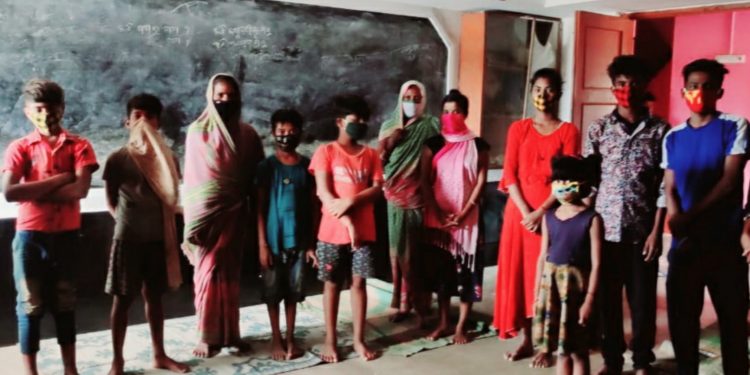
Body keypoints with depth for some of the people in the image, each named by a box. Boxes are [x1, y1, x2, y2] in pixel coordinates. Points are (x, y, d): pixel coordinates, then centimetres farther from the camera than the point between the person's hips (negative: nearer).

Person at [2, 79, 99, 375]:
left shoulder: (78, 145, 0)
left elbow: (80, 189, -14)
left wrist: (33, 192, -13)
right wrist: (59, 179, -15)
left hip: (66, 235, 1)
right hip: (30, 236, -1)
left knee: (65, 303, 13)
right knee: (30, 305, 6)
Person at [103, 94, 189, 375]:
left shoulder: (167, 158, 4)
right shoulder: (117, 159, -6)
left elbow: (171, 196, 8)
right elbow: (111, 202, 2)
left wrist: (159, 223, -4)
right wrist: (129, 221, 0)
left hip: (158, 237, 4)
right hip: (128, 239, -3)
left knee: (154, 296, 14)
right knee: (123, 298, 4)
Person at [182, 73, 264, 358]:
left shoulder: (247, 134, 6)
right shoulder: (197, 131, 0)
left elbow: (256, 178, 7)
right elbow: (191, 177, -1)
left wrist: (254, 216, 2)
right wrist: (192, 220, -5)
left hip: (235, 213, 2)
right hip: (207, 211, -2)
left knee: (230, 274, 9)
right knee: (207, 273, 1)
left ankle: (231, 333, 18)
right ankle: (207, 337, 10)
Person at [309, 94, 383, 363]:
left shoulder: (370, 155, 9)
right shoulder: (326, 152, -2)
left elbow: (377, 189, -1)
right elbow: (324, 194, -9)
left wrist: (350, 202, -17)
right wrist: (347, 221, -15)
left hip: (364, 230, 3)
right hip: (333, 231, -3)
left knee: (359, 282, 7)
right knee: (332, 283, 6)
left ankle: (359, 339, 18)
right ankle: (330, 340, 17)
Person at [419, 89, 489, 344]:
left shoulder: (478, 145, 0)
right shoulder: (433, 144, 4)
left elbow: (481, 182, -4)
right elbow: (425, 182, 1)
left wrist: (462, 214, -12)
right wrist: (438, 213, -9)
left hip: (468, 218, -2)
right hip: (438, 217, 2)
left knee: (466, 270, 1)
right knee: (440, 269, 8)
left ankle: (461, 326, 12)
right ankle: (443, 323, 21)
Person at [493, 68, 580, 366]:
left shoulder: (568, 131, 2)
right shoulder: (518, 128, 9)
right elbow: (509, 173, 2)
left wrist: (541, 212, -15)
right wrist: (525, 211, -11)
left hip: (552, 212, -3)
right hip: (519, 210, 3)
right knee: (517, 272, 5)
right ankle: (526, 340, 17)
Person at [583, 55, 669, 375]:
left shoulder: (660, 130, 2)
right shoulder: (599, 128, 5)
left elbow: (665, 185, 0)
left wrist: (657, 231, -5)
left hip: (642, 230, -1)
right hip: (605, 227, 1)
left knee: (642, 299, 7)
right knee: (606, 297, 8)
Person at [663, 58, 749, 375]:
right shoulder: (673, 137, 10)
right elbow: (670, 188, 5)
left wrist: (689, 216, -13)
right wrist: (675, 218, -15)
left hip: (725, 242, -3)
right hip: (683, 243, 3)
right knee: (681, 316, 9)